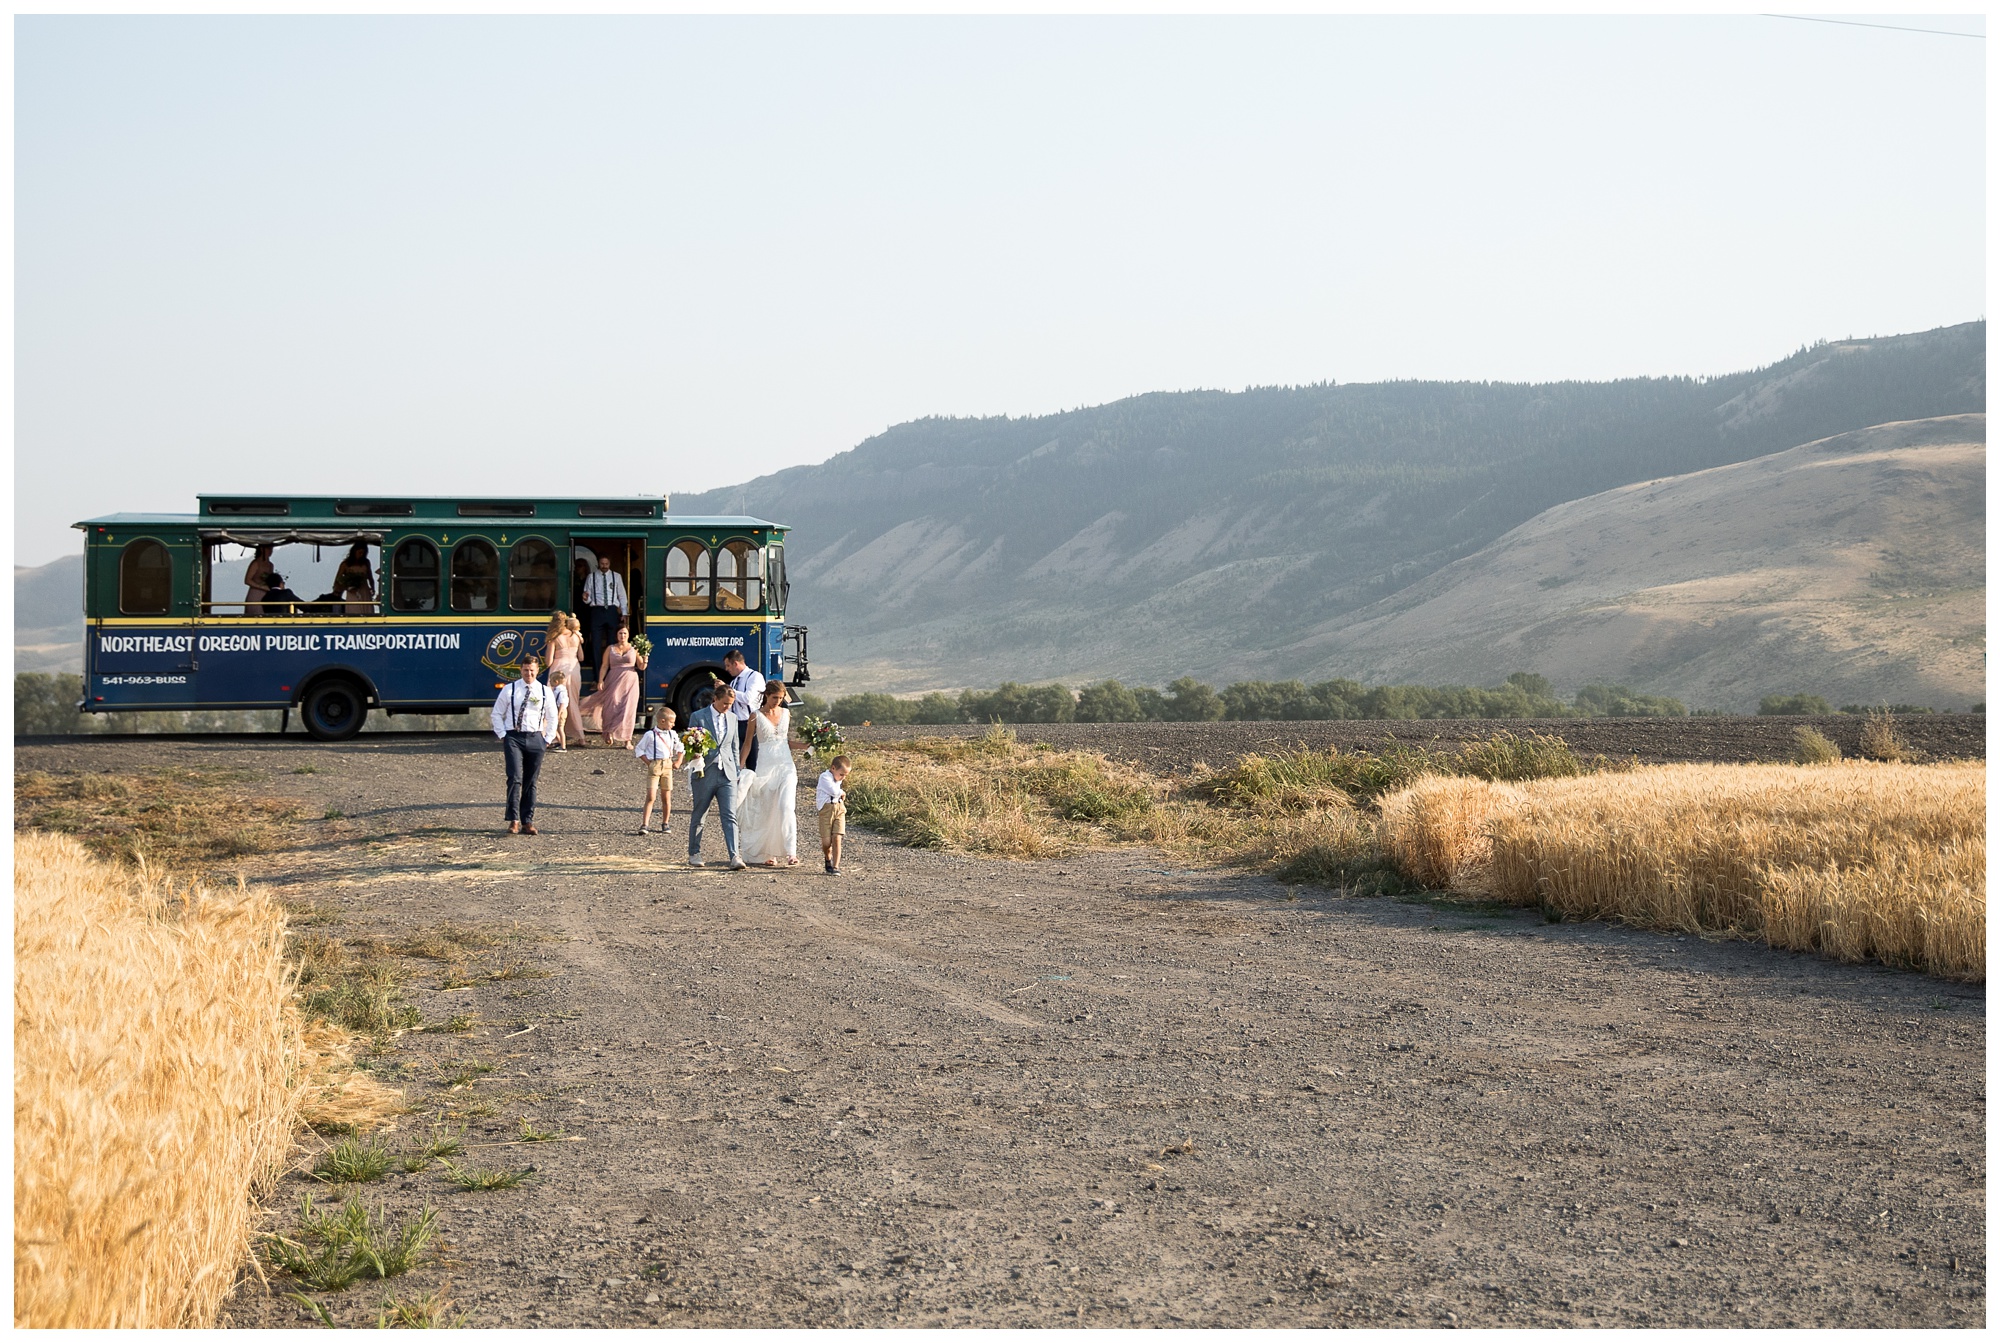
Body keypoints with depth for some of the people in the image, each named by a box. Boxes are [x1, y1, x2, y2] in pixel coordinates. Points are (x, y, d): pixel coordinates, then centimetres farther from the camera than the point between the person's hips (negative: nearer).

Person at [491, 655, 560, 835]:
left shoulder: (545, 692, 6)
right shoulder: (509, 690, 1)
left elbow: (552, 717, 15)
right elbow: (497, 713, 8)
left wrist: (547, 739, 8)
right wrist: (502, 736, -1)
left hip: (535, 738, 2)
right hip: (513, 737, -2)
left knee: (531, 782, 5)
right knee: (515, 778, -15)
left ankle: (527, 822, 11)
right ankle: (514, 821, -16)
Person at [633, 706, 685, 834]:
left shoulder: (673, 735, 10)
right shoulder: (650, 735, -5)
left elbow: (680, 749, 24)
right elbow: (639, 750, 1)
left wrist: (678, 761, 11)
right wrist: (648, 762, -5)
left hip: (668, 766, 4)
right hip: (654, 766, -4)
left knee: (666, 797, 7)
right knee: (650, 796, -10)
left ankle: (665, 824, 17)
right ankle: (644, 825, -11)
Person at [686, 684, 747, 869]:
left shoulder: (732, 718, 11)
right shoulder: (698, 717, -2)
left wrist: (736, 771, 12)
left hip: (727, 774, 3)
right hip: (704, 773, -3)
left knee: (730, 816, -8)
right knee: (698, 816, 8)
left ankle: (734, 857, -15)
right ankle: (694, 854, 23)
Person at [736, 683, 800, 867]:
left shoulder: (786, 713, 9)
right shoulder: (756, 716, -1)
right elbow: (748, 743, 2)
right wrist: (740, 767, -4)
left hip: (785, 764, 1)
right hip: (765, 766, -1)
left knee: (786, 807, -13)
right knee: (767, 810, 2)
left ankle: (791, 852, -17)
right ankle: (769, 853, 12)